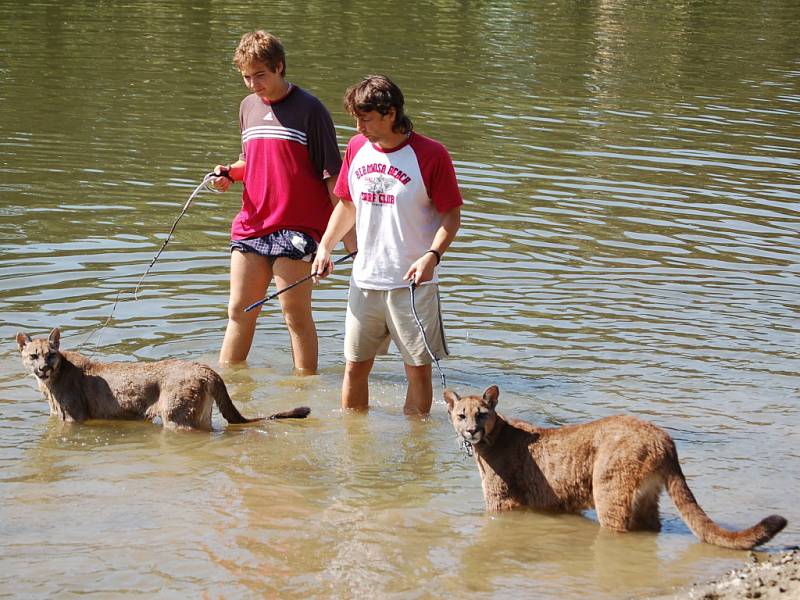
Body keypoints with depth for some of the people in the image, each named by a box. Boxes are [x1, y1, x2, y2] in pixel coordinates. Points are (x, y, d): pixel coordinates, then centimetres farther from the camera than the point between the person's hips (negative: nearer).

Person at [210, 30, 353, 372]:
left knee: (296, 315, -1)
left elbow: (332, 174, -8)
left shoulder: (308, 110, -7)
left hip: (295, 228, -6)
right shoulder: (248, 107, 12)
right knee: (239, 311, 11)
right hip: (251, 225, 6)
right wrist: (229, 173, 3)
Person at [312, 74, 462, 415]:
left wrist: (432, 255, -23)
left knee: (418, 368, 2)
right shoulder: (357, 148, 5)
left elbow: (451, 214, -7)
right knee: (355, 365, 9)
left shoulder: (430, 154, -11)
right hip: (364, 280, 5)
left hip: (413, 282, -5)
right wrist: (325, 247, 4)